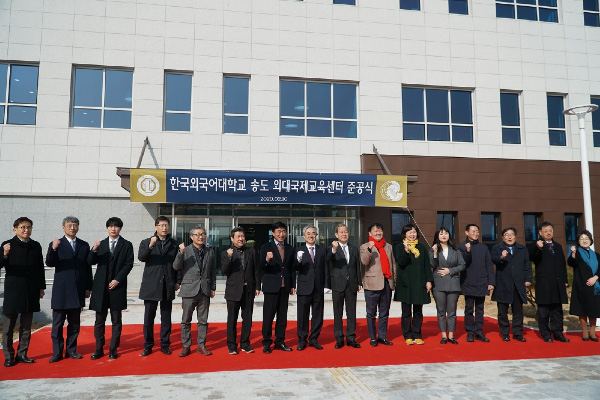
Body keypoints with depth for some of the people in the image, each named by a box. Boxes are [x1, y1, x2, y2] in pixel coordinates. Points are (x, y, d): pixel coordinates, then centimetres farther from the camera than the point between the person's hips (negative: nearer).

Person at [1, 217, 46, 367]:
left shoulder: (36, 246, 9)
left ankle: (22, 354, 20)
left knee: (26, 326, 10)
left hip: (31, 292, 4)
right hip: (13, 291, -4)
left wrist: (41, 287, 11)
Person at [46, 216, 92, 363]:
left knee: (74, 323, 10)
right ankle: (57, 352, 13)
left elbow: (88, 267, 11)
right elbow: (49, 263, -11)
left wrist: (88, 287, 7)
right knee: (58, 323, 3)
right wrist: (53, 249, -29)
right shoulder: (56, 244, 2)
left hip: (78, 290, 3)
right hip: (61, 290, -2)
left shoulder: (84, 245, 10)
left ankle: (71, 350, 20)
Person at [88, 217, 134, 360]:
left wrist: (117, 280, -11)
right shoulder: (101, 244, 11)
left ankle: (113, 349, 12)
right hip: (101, 287, 2)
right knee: (99, 320, 6)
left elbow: (128, 265, -3)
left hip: (117, 286, -2)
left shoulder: (127, 245, 4)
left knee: (116, 320, 4)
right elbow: (91, 262, 0)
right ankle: (99, 349, 15)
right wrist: (94, 250, -19)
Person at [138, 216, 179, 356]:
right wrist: (150, 246, -30)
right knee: (148, 317, 4)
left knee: (166, 317, 8)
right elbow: (141, 257, -14)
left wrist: (176, 281, 4)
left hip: (168, 286, 1)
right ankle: (148, 346, 17)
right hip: (151, 285, -1)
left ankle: (165, 344, 19)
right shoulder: (146, 242, 4)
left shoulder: (174, 243, 9)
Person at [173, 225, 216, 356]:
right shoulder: (185, 250, -2)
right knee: (186, 320, 6)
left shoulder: (210, 251, 7)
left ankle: (201, 345, 20)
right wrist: (181, 253, -25)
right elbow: (176, 267, -11)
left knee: (203, 320, 9)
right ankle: (186, 346, 18)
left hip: (204, 291, 3)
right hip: (189, 290, -2)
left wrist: (213, 288, 8)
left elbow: (213, 271, 11)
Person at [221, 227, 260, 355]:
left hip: (249, 290, 3)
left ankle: (245, 344, 20)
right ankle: (232, 345, 15)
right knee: (232, 319, 4)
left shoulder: (251, 252, 8)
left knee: (247, 319, 8)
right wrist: (229, 258, -25)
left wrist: (257, 287, 4)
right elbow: (224, 272, -11)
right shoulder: (226, 253, 0)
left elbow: (255, 270, 10)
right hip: (233, 291, -2)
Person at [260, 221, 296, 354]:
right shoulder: (266, 247, -2)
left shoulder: (290, 249, 13)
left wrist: (293, 285, 10)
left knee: (282, 316, 10)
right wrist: (267, 259, -33)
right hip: (271, 286, -4)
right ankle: (266, 343, 11)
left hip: (285, 287, 4)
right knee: (268, 316, 0)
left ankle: (280, 342, 20)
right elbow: (261, 267, -12)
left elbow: (292, 268, 15)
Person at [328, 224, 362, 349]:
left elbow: (357, 266, 14)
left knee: (351, 312, 7)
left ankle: (351, 338, 16)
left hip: (351, 284, 3)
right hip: (338, 284, -3)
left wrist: (359, 282, 9)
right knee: (338, 313, 4)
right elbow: (329, 258, -25)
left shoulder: (354, 249, 11)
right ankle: (339, 339, 13)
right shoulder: (332, 248, -3)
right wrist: (333, 250, -46)